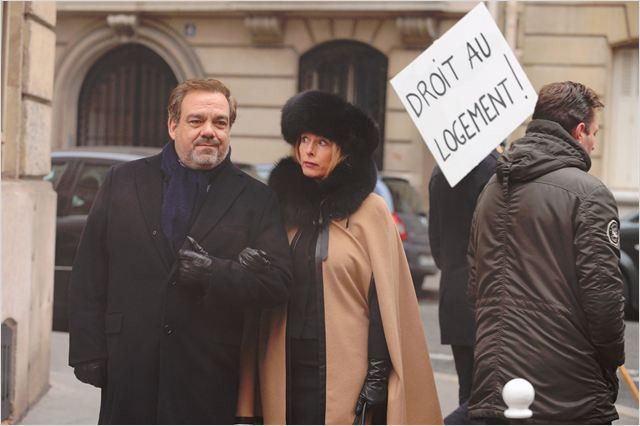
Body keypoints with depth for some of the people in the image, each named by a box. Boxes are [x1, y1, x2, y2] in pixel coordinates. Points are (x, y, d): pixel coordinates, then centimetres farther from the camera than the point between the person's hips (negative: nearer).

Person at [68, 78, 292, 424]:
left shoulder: (255, 199, 5)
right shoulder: (123, 182, 9)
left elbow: (277, 283, -3)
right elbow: (89, 275, 7)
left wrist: (211, 273, -18)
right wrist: (88, 351, 0)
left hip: (208, 383, -1)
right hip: (129, 374, 1)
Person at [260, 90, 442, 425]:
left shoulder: (369, 211, -3)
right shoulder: (283, 205, 9)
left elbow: (384, 300, -6)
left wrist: (377, 378, -11)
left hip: (345, 370, -4)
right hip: (287, 370, 4)